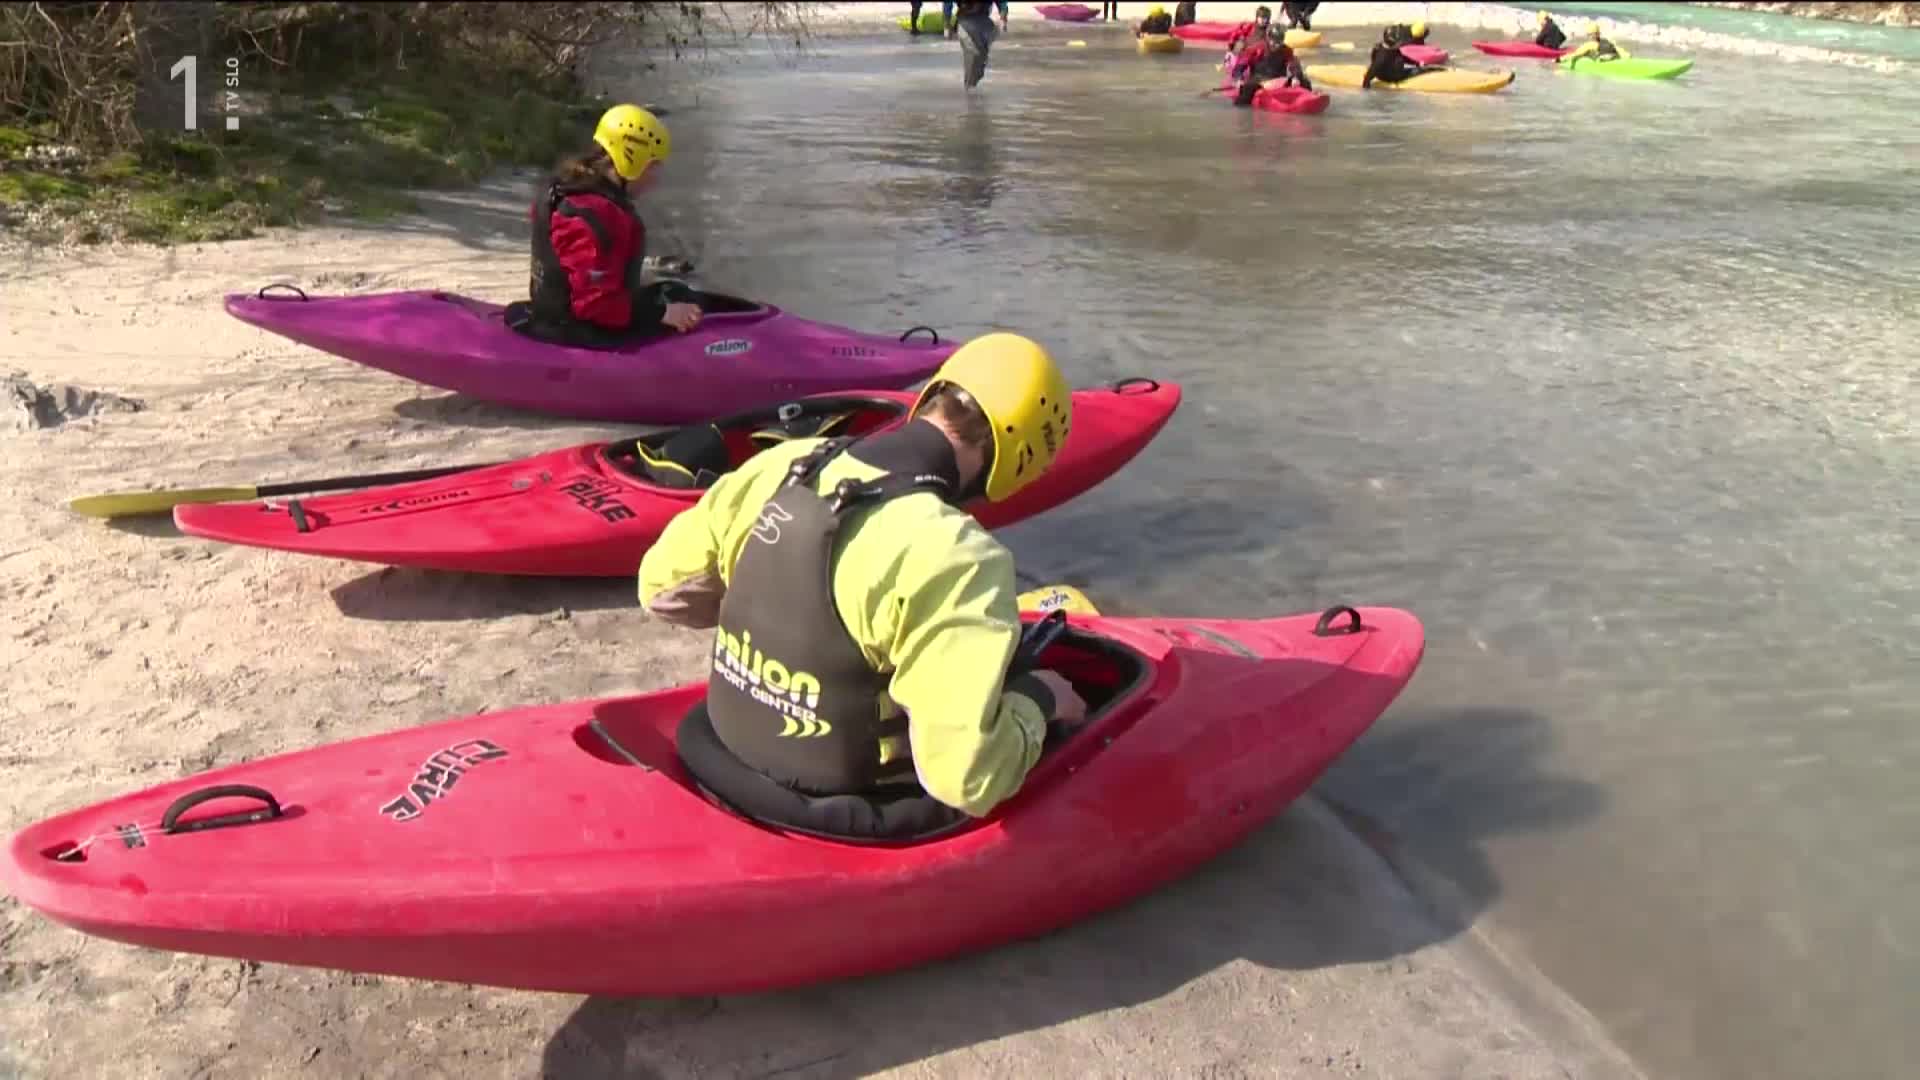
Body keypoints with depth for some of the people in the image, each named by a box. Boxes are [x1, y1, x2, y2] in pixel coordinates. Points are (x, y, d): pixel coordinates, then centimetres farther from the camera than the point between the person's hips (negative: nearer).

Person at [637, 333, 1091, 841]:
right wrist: (1035, 699, -11)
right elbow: (968, 779, -29)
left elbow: (661, 587, 5)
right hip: (854, 832, -6)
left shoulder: (781, 465, -9)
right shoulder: (954, 558, -29)